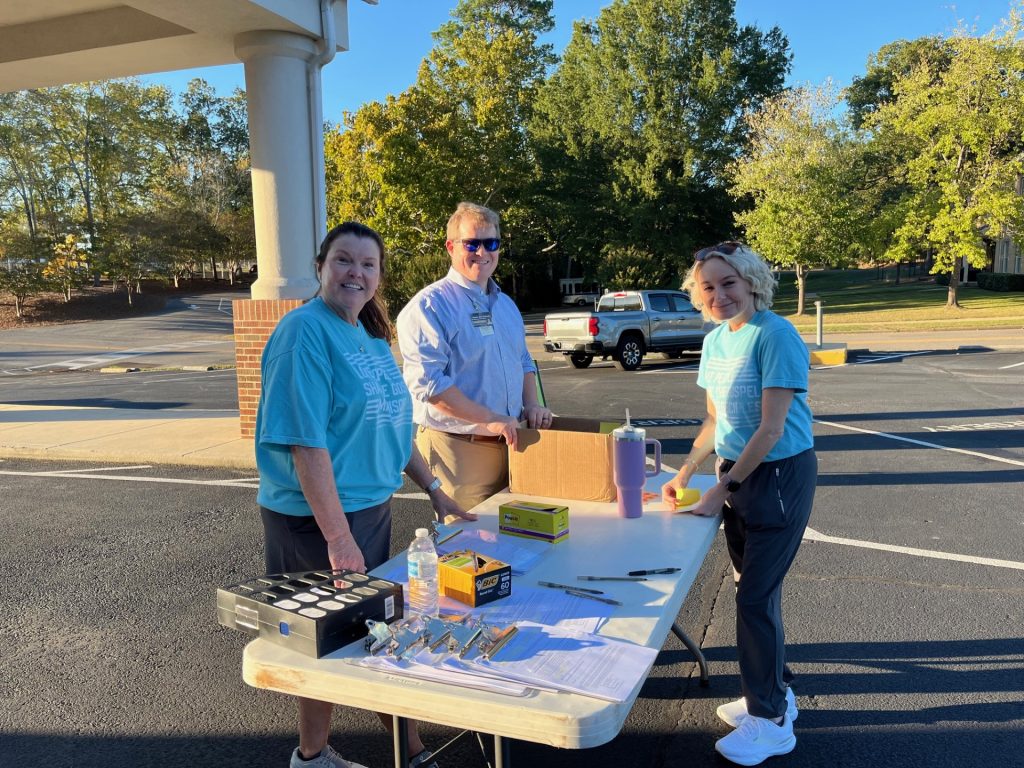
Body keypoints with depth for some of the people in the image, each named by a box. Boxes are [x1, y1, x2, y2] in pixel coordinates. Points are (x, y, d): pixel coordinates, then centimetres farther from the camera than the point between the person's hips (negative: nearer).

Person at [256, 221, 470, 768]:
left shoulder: (370, 335, 9)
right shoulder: (305, 332, -17)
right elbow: (306, 442, -23)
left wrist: (433, 490, 15)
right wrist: (338, 536, -24)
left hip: (373, 506, 8)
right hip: (319, 518, -8)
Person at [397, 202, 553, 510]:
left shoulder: (506, 304, 15)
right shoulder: (429, 306, -11)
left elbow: (524, 362, 24)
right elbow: (427, 382, -20)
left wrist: (531, 404, 4)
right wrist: (489, 419, -21)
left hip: (508, 442, 7)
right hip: (457, 447, -7)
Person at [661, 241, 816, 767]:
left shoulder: (775, 336, -19)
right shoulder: (714, 341, 5)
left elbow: (771, 428, -21)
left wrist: (722, 489, -18)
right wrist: (685, 472, 5)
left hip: (781, 475, -7)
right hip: (738, 472, 7)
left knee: (756, 595, -2)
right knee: (755, 587, 16)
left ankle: (771, 721, 16)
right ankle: (772, 691, 35)